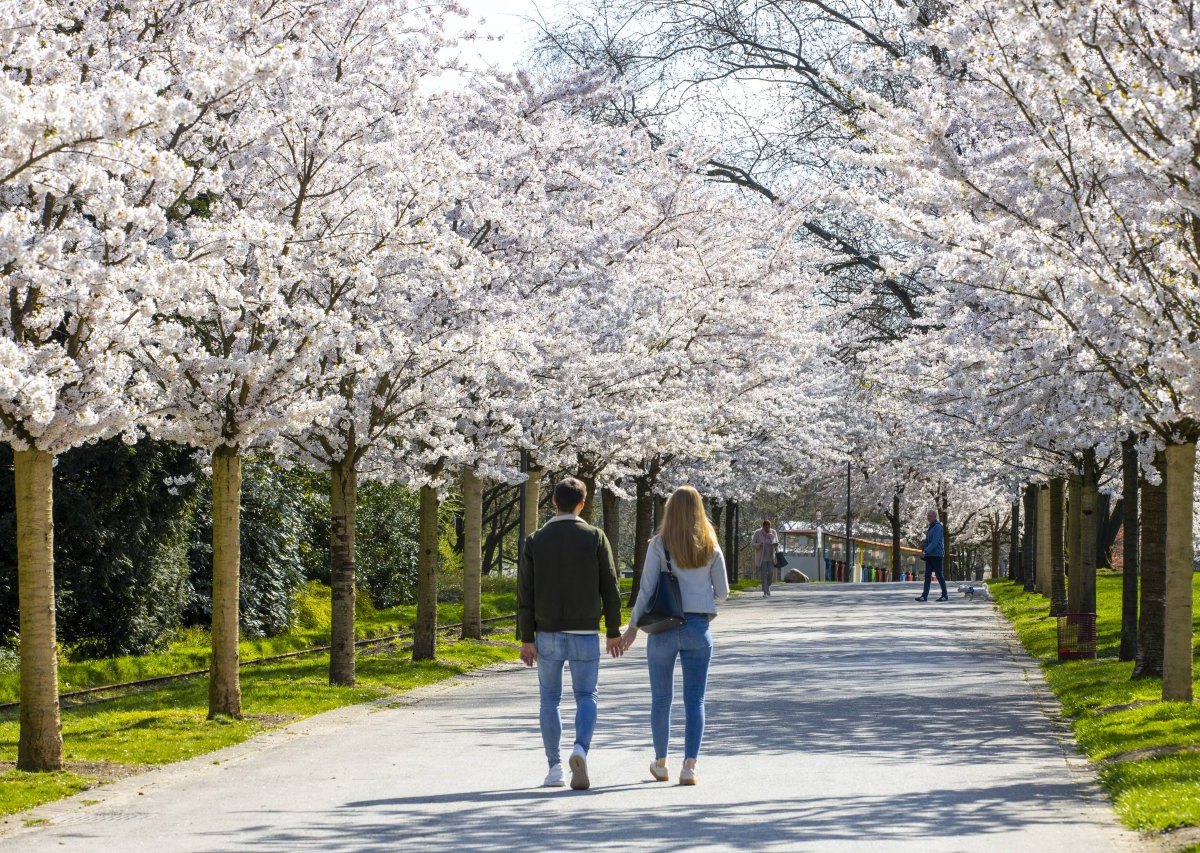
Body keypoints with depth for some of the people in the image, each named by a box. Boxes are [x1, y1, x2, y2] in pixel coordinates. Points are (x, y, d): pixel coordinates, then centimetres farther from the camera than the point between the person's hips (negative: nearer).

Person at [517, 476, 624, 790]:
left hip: (548, 634, 1)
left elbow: (525, 593, -3)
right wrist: (614, 631, 5)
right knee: (586, 697, 6)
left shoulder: (536, 541, 0)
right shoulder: (595, 537, -2)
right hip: (585, 633, -1)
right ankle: (581, 750, -19)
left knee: (549, 699, 10)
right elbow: (609, 587, -2)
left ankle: (554, 768, 7)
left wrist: (526, 638, 1)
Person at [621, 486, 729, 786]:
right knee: (695, 700, 3)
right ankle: (690, 765, -9)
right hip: (698, 626, 1)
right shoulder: (710, 548, 1)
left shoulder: (659, 545, -6)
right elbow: (722, 592, 5)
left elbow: (646, 589, -9)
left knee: (661, 699, 13)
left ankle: (661, 763, 24)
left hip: (664, 626, -1)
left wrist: (633, 626, -2)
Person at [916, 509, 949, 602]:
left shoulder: (937, 527, -12)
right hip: (929, 555, 9)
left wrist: (926, 551, -23)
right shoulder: (931, 527, 18)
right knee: (927, 575, 2)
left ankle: (945, 595, 3)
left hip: (936, 555, -9)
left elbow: (935, 542, -20)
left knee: (939, 575, -4)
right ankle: (924, 596, -3)